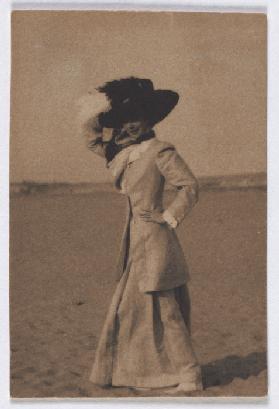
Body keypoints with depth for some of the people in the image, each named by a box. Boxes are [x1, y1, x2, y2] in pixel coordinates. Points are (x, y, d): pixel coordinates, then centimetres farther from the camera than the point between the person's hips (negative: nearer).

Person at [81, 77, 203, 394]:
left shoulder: (160, 152, -12)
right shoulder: (125, 152, 11)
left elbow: (189, 187, -14)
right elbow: (91, 137, 18)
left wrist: (169, 218, -13)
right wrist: (101, 111, 3)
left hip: (154, 241, -9)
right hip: (136, 241, 9)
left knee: (163, 310, -4)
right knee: (134, 307, 14)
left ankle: (188, 376, 6)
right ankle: (148, 371, 26)